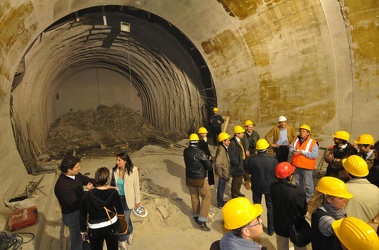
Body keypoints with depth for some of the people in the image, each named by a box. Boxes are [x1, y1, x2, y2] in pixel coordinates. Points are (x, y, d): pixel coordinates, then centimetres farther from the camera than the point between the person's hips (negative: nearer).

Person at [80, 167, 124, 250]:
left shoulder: (87, 195, -19)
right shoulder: (113, 192, -21)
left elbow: (82, 216, -6)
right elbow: (120, 212, -9)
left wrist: (83, 230, 9)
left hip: (94, 230, 1)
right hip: (111, 227, 0)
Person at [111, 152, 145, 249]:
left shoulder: (133, 170, -20)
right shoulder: (114, 170, -13)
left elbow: (136, 186, -10)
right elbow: (112, 184, 1)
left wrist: (137, 201, -4)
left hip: (128, 199, -2)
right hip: (117, 198, 3)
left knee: (125, 219, 7)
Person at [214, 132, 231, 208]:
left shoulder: (223, 148, 3)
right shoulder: (221, 149, -27)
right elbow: (217, 163, -34)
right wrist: (220, 172, -22)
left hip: (225, 172, 9)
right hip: (223, 173, -9)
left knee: (221, 187, 23)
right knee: (221, 188, 8)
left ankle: (220, 201, 40)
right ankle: (220, 204, 25)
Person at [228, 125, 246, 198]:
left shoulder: (240, 140, 4)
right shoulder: (232, 143, -26)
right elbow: (231, 155, -27)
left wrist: (242, 163, 10)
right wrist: (238, 163, -20)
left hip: (241, 163, 9)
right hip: (236, 166, -9)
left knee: (240, 179, 23)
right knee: (236, 180, 8)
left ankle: (238, 191, 42)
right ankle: (234, 194, 27)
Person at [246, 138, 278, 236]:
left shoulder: (251, 160, -22)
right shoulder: (274, 160, -23)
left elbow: (249, 171, -7)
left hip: (257, 186, 1)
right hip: (270, 187, -1)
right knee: (270, 208, 18)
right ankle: (270, 229, 29)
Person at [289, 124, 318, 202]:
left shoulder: (313, 143, -15)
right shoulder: (296, 140, 4)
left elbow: (314, 155, -23)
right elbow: (291, 148, 6)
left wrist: (302, 152, -26)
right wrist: (294, 151, -17)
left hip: (307, 166, -6)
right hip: (297, 165, 6)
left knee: (308, 183, 6)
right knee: (298, 182, 22)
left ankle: (309, 198, 23)